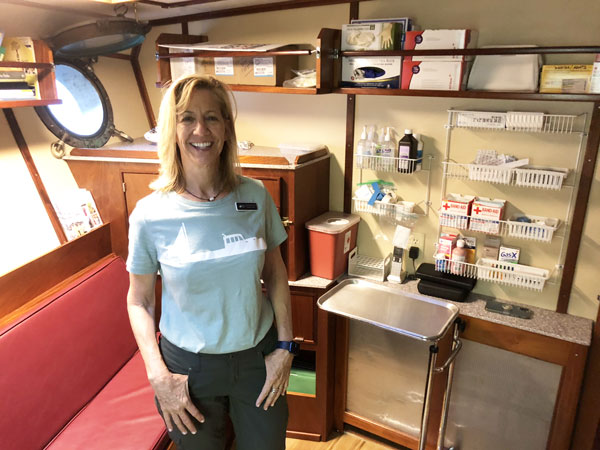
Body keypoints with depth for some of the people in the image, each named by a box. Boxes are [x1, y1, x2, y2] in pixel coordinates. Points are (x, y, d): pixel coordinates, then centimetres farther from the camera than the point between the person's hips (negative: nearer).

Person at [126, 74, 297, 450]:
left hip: (258, 357, 2)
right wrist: (158, 376, -10)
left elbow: (275, 273, 1)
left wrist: (285, 346, -1)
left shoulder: (255, 196, -9)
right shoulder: (150, 215, -14)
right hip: (189, 365, -1)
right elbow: (139, 301, -4)